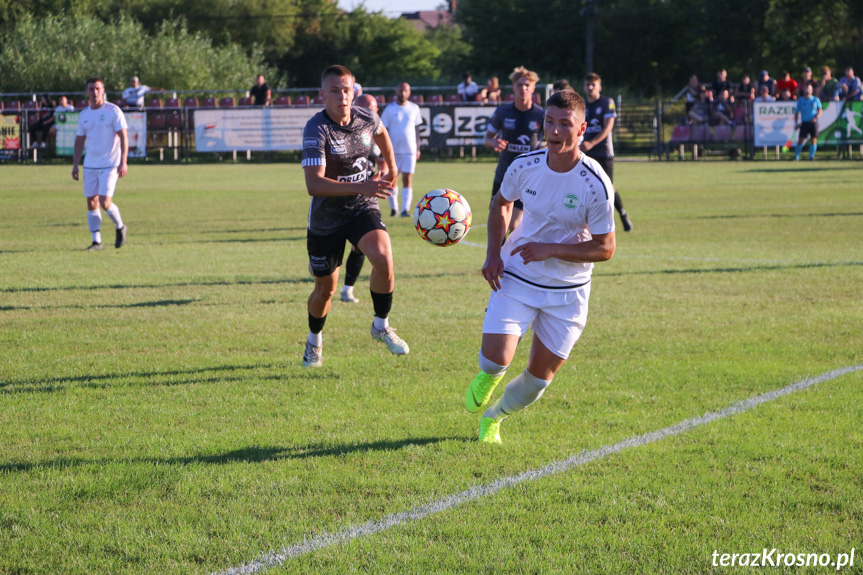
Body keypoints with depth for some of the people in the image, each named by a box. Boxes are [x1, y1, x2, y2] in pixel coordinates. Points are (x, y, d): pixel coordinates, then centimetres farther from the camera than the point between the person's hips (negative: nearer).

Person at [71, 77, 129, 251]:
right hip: (90, 165, 5)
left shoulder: (113, 111, -6)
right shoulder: (83, 114, 10)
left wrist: (123, 163, -15)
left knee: (105, 202, -13)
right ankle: (96, 241, 8)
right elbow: (80, 140, 17)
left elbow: (123, 137, -8)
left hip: (109, 165, -5)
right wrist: (75, 165, 11)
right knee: (91, 203, 1)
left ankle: (120, 227, 14)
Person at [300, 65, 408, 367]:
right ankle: (314, 340, 40)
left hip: (363, 208, 3)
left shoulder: (366, 119, -7)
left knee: (383, 259, -25)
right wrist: (361, 187, -43)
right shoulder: (316, 129, -24)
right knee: (326, 288, 9)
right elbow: (314, 184, -35)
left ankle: (381, 326, -1)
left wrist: (392, 166, 28)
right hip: (326, 216, -3)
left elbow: (381, 133, 22)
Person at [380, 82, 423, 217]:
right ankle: (393, 208, 17)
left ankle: (405, 209, -8)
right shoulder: (390, 109, 0)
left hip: (410, 150, 1)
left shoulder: (414, 108, 8)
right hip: (393, 150, -1)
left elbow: (417, 129, 15)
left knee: (408, 179, -7)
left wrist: (417, 148, 12)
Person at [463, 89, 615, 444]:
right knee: (496, 360, -17)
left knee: (539, 377, 4)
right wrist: (493, 253, -1)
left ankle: (493, 417, 34)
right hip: (516, 279, 1)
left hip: (567, 292, -1)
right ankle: (486, 377, 22)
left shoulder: (595, 185, -19)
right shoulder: (524, 167, -9)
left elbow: (605, 248, -12)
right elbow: (502, 204, 13)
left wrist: (551, 249, -24)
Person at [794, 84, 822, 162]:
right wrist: (797, 122, -1)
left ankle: (811, 156, 4)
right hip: (804, 122, 0)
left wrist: (816, 117, -13)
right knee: (801, 139, -6)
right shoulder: (800, 101, 7)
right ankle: (796, 157, 1)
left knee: (814, 139, -4)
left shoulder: (816, 100, 7)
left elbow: (820, 110, 5)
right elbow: (797, 112, 10)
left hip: (813, 122, 0)